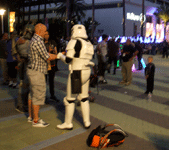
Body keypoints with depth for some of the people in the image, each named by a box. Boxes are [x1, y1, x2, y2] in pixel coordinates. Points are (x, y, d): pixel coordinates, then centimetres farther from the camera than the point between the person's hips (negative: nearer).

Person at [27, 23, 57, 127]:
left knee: (32, 94, 17)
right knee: (38, 95, -5)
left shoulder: (34, 40, 14)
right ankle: (36, 121, 3)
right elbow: (47, 57, -18)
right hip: (37, 72, -11)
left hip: (33, 70, 11)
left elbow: (44, 55, 17)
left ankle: (31, 116, 29)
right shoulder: (38, 41, -19)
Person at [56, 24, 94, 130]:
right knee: (84, 98, 16)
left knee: (70, 99, 5)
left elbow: (68, 60, -15)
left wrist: (60, 56, 4)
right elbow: (89, 59, 13)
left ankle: (68, 123, 15)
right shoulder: (89, 44, 10)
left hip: (76, 72, -7)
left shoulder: (74, 42, -12)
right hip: (87, 71, 7)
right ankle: (87, 122, 21)